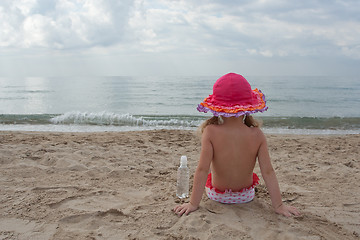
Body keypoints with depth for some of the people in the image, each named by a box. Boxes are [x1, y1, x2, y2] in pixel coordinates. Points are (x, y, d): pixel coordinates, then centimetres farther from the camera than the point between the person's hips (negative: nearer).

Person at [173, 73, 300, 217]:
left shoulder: (211, 132, -26)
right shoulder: (257, 135, -22)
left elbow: (202, 170, -27)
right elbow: (268, 172, -21)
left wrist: (193, 203, -21)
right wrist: (278, 205, -13)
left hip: (217, 195, -1)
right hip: (246, 196, 1)